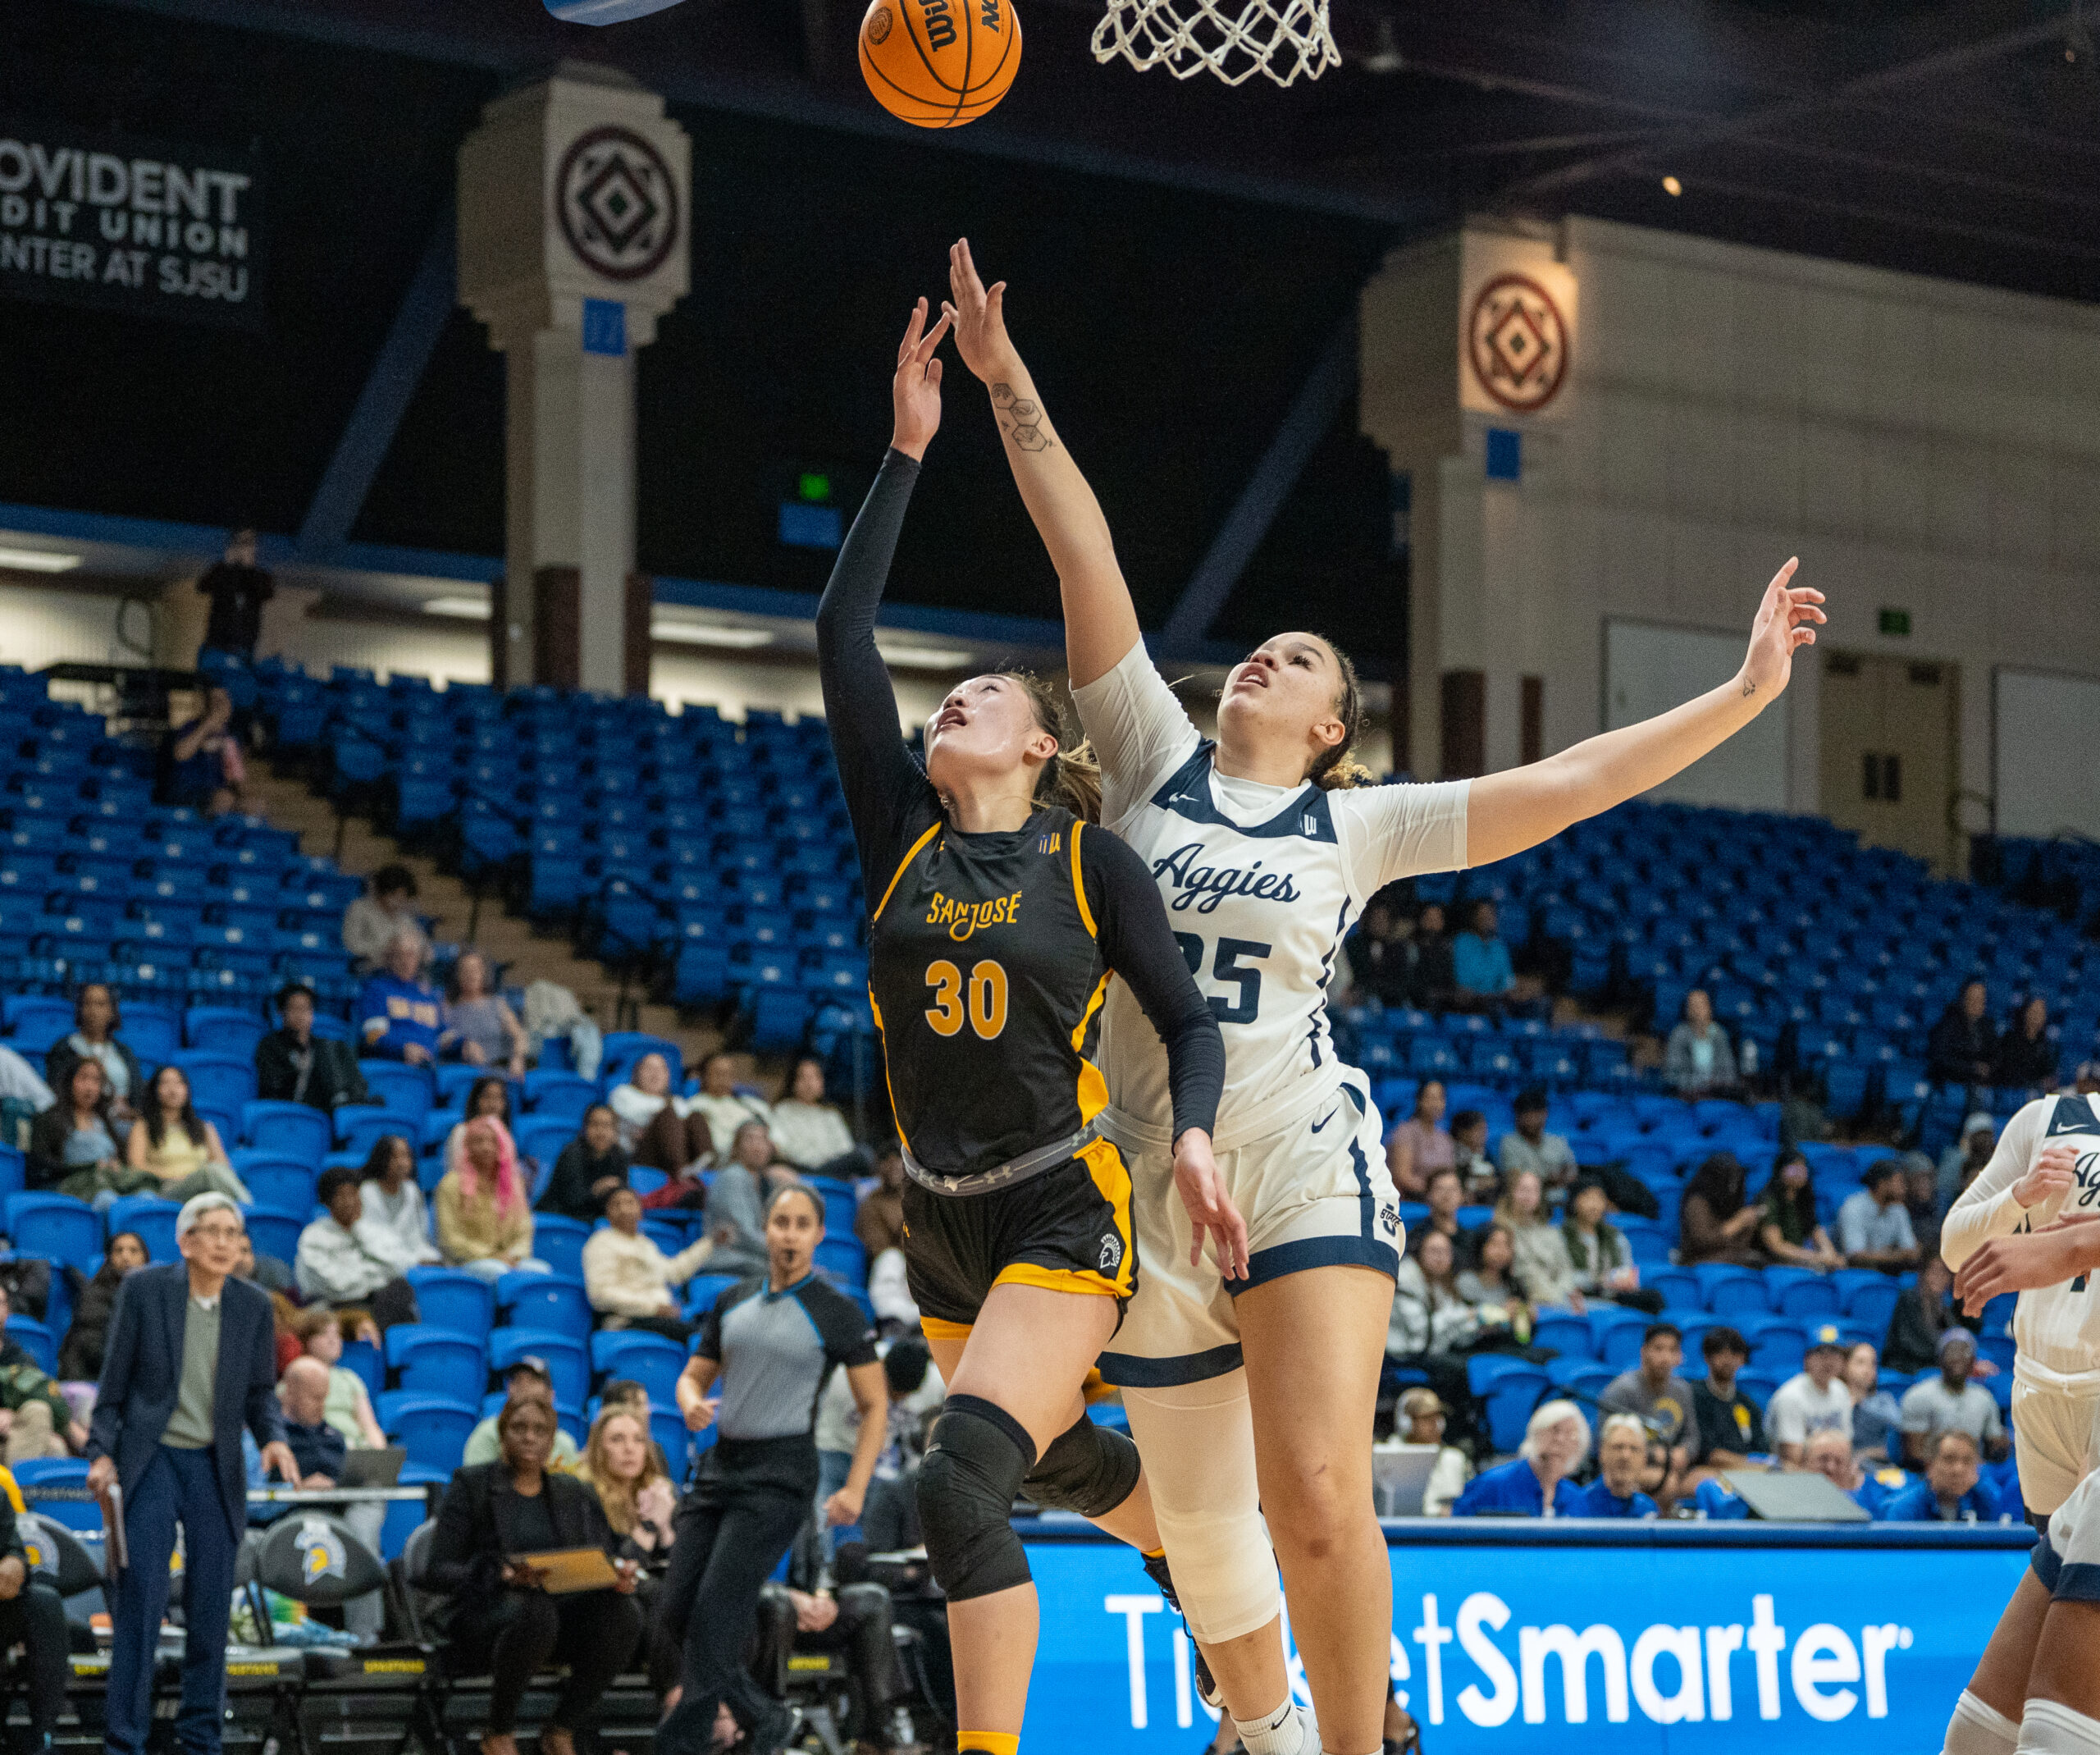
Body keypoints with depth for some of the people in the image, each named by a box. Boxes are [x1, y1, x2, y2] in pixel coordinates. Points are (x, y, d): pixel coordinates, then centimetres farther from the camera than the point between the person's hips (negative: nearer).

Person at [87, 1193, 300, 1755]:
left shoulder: (254, 1306, 3)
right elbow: (114, 1381, 0)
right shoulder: (143, 1289, -4)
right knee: (139, 1597, -8)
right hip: (150, 1458, -3)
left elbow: (260, 1391, 10)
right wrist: (101, 1452, -7)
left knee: (211, 1604, 5)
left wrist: (274, 1438, -9)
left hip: (215, 1467, 3)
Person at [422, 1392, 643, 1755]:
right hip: (487, 1613, -4)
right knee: (535, 1611, -40)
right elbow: (436, 1572, -5)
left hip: (563, 1610, 4)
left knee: (619, 1612, -28)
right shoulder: (472, 1485, 3)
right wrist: (501, 1574, -24)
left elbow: (605, 1558, 11)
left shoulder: (574, 1493, 17)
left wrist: (619, 1574, -16)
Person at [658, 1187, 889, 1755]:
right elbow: (694, 1374, 20)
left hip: (780, 1473, -6)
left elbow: (875, 1405, -2)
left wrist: (855, 1488, -12)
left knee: (715, 1617, -13)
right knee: (676, 1613, 3)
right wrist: (692, 1403, -5)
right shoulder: (733, 1301, 12)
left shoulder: (837, 1312, -2)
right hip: (720, 1463, 6)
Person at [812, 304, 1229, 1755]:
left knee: (962, 1480, -24)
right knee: (1063, 1463, 24)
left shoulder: (1093, 860, -4)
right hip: (946, 1227, 6)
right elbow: (843, 638, -1)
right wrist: (909, 450, -3)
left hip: (1065, 1215, -6)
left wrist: (1192, 1133, -23)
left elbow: (1190, 1021, -2)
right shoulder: (903, 834, 6)